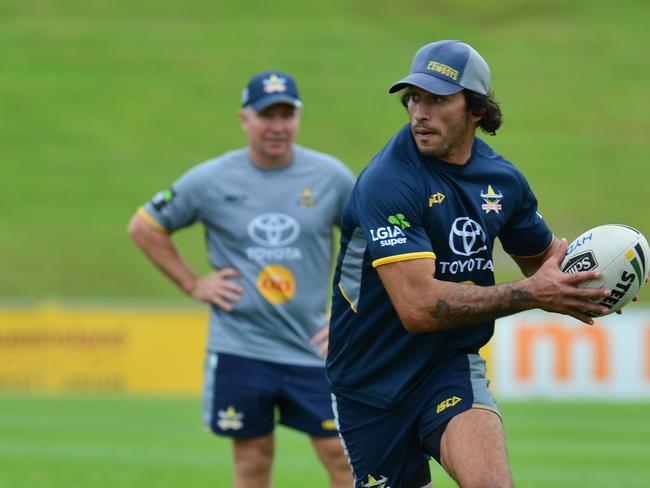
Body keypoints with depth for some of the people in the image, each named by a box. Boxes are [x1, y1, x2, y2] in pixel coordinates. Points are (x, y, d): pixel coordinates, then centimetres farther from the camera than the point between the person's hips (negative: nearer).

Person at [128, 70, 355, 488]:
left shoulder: (331, 176, 0)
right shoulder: (210, 181, -2)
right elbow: (144, 226, 9)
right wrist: (193, 284, 2)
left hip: (312, 347, 1)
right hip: (239, 349, -1)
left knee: (341, 455, -5)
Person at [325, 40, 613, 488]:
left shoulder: (502, 179, 2)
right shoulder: (388, 182, -19)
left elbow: (543, 257, 22)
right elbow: (419, 307, -28)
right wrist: (530, 294, -23)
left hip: (451, 367, 3)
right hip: (373, 380, -3)